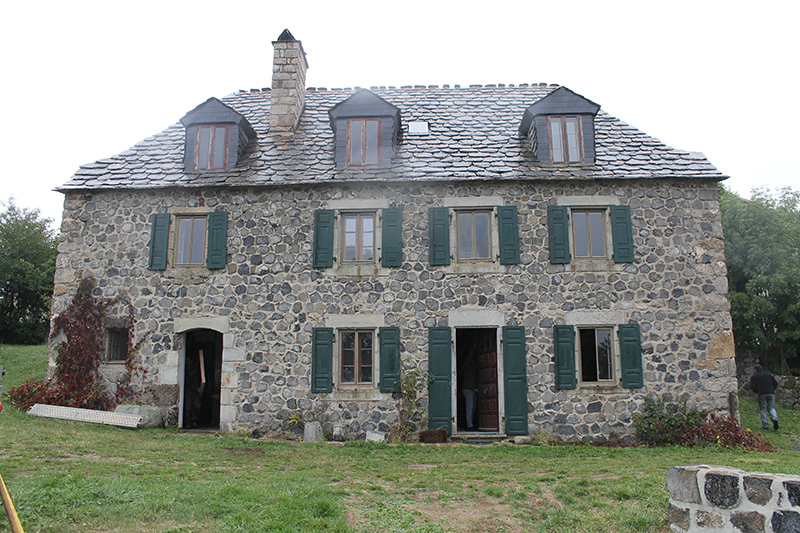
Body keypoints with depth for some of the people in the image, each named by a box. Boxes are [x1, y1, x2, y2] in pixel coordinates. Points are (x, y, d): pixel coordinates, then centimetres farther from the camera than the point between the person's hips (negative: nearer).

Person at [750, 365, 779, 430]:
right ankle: (774, 418, -14)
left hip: (762, 394, -3)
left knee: (763, 410, 4)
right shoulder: (768, 374, 19)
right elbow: (775, 383, 16)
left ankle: (765, 425, 1)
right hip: (771, 393, 3)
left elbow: (752, 387, -2)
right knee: (771, 408, 13)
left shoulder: (753, 376, 7)